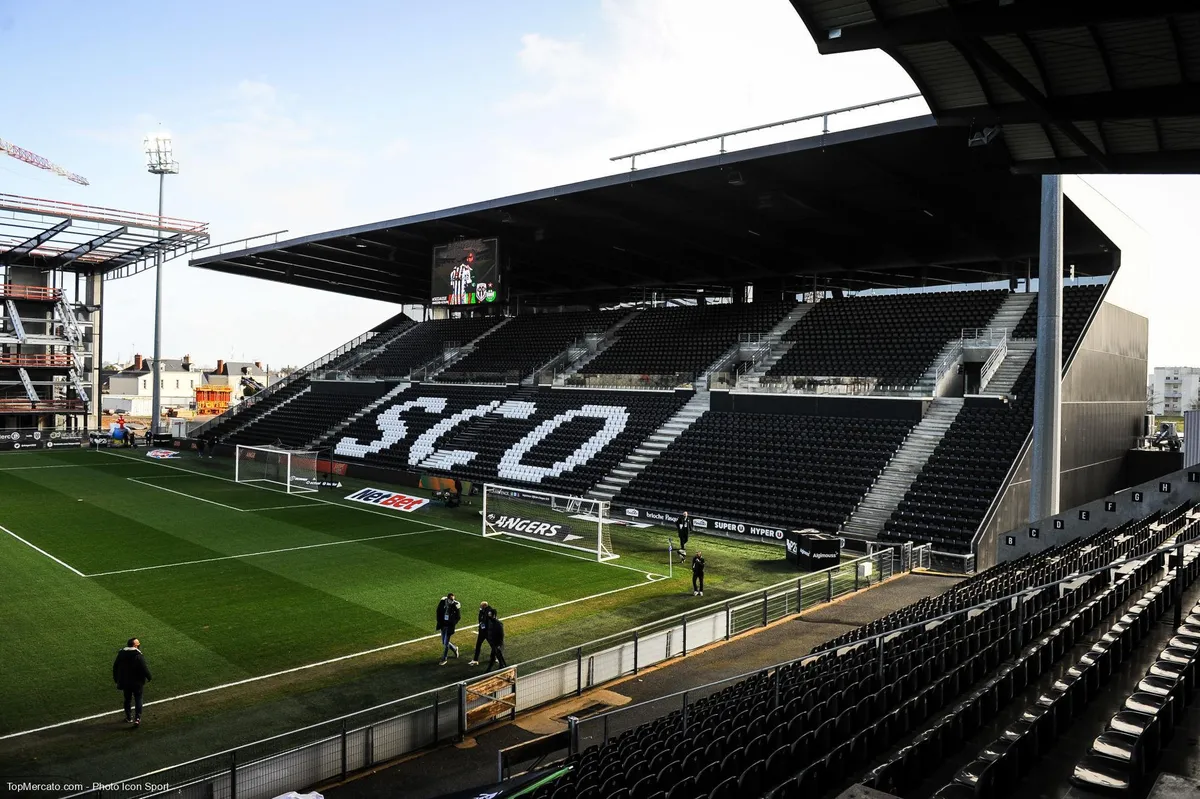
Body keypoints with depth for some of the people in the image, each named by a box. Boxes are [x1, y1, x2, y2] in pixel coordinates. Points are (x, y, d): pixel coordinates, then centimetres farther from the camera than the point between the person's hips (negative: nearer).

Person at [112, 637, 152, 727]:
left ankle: (129, 717, 29)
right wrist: (148, 677, -3)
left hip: (125, 682, 5)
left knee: (127, 699, 20)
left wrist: (116, 679, 19)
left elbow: (115, 667, 6)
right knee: (138, 700, 6)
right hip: (137, 682, -5)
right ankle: (137, 718, -2)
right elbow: (144, 668, -20)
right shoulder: (138, 655, -20)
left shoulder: (121, 654, -2)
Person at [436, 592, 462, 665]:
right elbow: (438, 613, 5)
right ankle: (455, 649, 40)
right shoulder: (442, 602, -8)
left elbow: (458, 617, -6)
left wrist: (453, 624, -13)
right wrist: (439, 624, 2)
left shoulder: (456, 605, -16)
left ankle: (444, 659, 15)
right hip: (443, 625, 4)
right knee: (444, 643, 15)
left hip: (449, 626, -4)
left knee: (446, 643, -1)